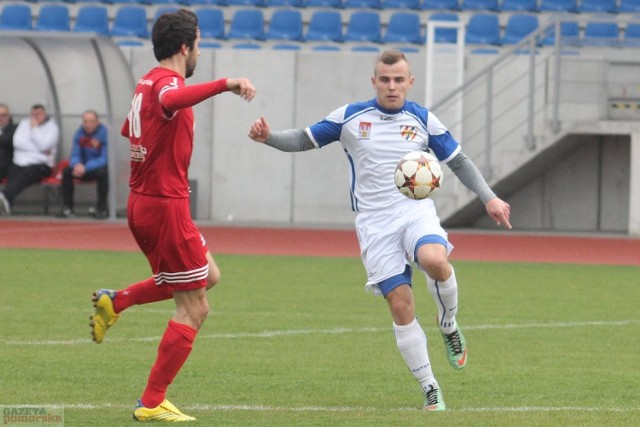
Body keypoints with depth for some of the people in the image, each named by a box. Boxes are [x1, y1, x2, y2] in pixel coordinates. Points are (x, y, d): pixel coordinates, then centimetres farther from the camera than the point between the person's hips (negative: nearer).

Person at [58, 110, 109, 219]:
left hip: (99, 168, -4)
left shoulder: (104, 133, -17)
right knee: (66, 172, -20)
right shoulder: (79, 133, -3)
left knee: (102, 173, -36)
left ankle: (101, 208, -21)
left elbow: (105, 159, -22)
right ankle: (67, 208, -10)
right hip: (83, 167, 4)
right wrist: (77, 164, -28)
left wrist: (86, 168, -35)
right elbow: (74, 155, -2)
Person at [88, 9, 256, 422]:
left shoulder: (147, 83, 13)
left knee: (208, 274, 25)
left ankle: (116, 301, 16)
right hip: (166, 205, -10)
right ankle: (152, 403, 0)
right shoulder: (168, 81, -17)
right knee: (194, 308, -2)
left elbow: (129, 131, 32)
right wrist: (225, 84, -51)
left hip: (141, 201, 10)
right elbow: (170, 100, -44)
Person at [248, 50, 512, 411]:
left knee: (434, 259, -35)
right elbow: (304, 140, 8)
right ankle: (430, 389, 5)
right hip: (375, 222, 1)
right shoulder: (351, 117, 3)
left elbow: (459, 162, 13)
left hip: (416, 211, -1)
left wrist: (489, 197, 3)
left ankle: (449, 325, -6)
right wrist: (268, 137, -11)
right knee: (400, 305, -6)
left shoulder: (423, 120, 5)